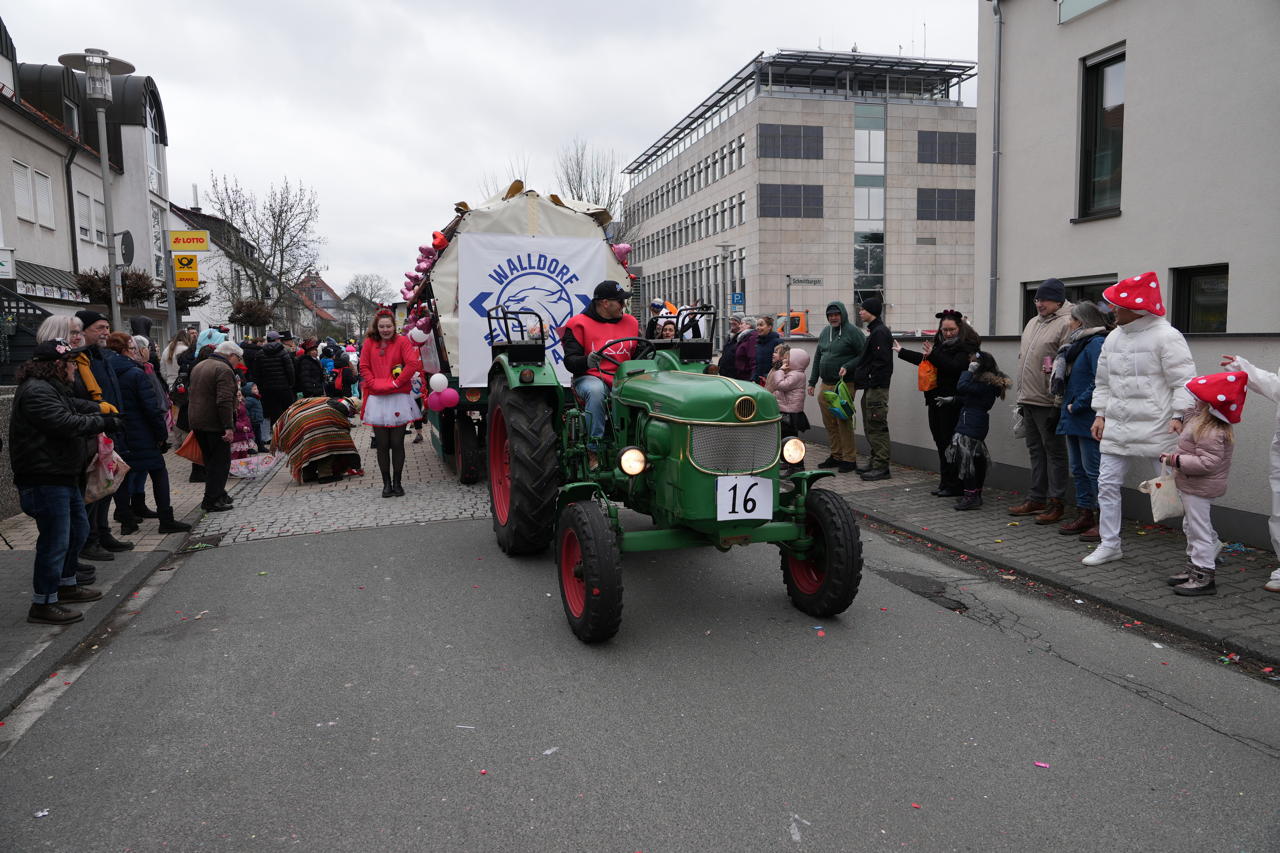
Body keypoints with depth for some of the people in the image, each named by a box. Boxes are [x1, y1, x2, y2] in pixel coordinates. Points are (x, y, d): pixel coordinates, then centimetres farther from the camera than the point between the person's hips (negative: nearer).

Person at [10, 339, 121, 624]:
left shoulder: (53, 389, 17)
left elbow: (77, 406, 20)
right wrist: (105, 422, -16)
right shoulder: (36, 392, -19)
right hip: (45, 480, -11)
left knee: (78, 530, 22)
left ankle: (66, 585, 36)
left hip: (64, 477, 11)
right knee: (55, 540, -6)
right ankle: (43, 605, 3)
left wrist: (103, 412, 1)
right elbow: (67, 424, -26)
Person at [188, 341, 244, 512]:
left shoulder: (199, 366, 18)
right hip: (214, 424, -9)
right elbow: (224, 401, -23)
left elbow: (192, 395, 25)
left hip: (196, 421, 9)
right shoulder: (224, 370, -15)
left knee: (210, 460, 18)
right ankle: (212, 501, -4)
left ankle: (218, 494, 27)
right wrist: (229, 427, -24)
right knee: (221, 461, -3)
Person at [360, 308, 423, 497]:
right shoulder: (369, 342, 8)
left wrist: (396, 383, -11)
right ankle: (386, 483, 13)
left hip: (398, 398, -2)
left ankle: (397, 483, 13)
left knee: (397, 443, 2)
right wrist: (374, 383, -6)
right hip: (377, 399, 2)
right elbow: (364, 366, 9)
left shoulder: (402, 341, -1)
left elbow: (413, 363, -11)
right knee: (382, 444, 4)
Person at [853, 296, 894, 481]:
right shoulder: (875, 331, 19)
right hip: (870, 388, 11)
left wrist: (872, 382, -21)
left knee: (877, 427, -8)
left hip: (877, 388, -11)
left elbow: (881, 362, -21)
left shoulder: (880, 332, -14)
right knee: (870, 427, 14)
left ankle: (881, 467, -5)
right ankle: (875, 463, 22)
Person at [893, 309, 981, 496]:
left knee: (950, 443, -5)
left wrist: (933, 355, -24)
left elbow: (955, 367, -23)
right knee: (941, 443, 10)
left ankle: (955, 486, 3)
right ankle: (945, 483, 17)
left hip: (952, 402, -8)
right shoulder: (940, 343, 17)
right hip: (936, 399, 8)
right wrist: (902, 352, 41)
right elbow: (924, 359, 33)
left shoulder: (967, 346, -8)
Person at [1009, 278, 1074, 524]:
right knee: (1035, 450, 15)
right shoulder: (1032, 323, 16)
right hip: (1028, 400, 9)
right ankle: (1036, 498, 24)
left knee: (1054, 450, 0)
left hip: (1047, 402, -9)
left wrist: (1059, 402, -20)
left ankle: (1055, 503, 7)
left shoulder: (1066, 324, -12)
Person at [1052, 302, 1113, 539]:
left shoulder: (1097, 344, -14)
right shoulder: (1077, 344, 16)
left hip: (1088, 419, -10)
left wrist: (1077, 405, -18)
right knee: (1078, 470, 14)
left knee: (1093, 470, -5)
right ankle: (1084, 515, 23)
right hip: (1073, 420, 10)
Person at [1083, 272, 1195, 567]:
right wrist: (1101, 414, 11)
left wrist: (1178, 415, -19)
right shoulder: (1113, 338, 11)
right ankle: (1110, 544, 16)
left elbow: (1183, 380, -12)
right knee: (1107, 484, 5)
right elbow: (1103, 381, 17)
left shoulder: (1166, 336, -10)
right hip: (1116, 428, 7)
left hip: (1154, 429, -7)